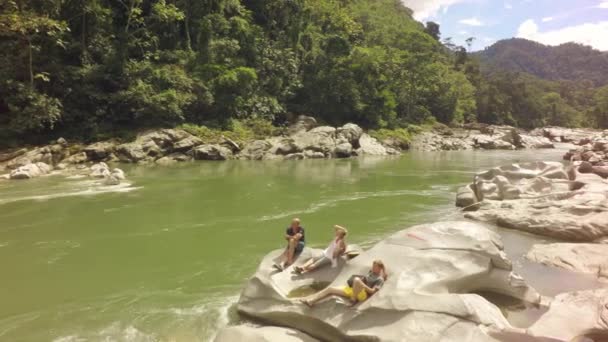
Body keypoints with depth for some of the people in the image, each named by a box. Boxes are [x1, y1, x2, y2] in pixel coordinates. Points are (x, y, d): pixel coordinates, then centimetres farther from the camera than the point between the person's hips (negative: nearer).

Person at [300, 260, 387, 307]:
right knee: (330, 289, -4)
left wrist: (362, 284, -18)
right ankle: (310, 301, -11)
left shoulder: (380, 279, -1)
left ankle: (354, 300, -27)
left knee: (357, 279, -42)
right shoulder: (371, 273, 23)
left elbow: (372, 291, -12)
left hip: (362, 294, -8)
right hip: (352, 289, 9)